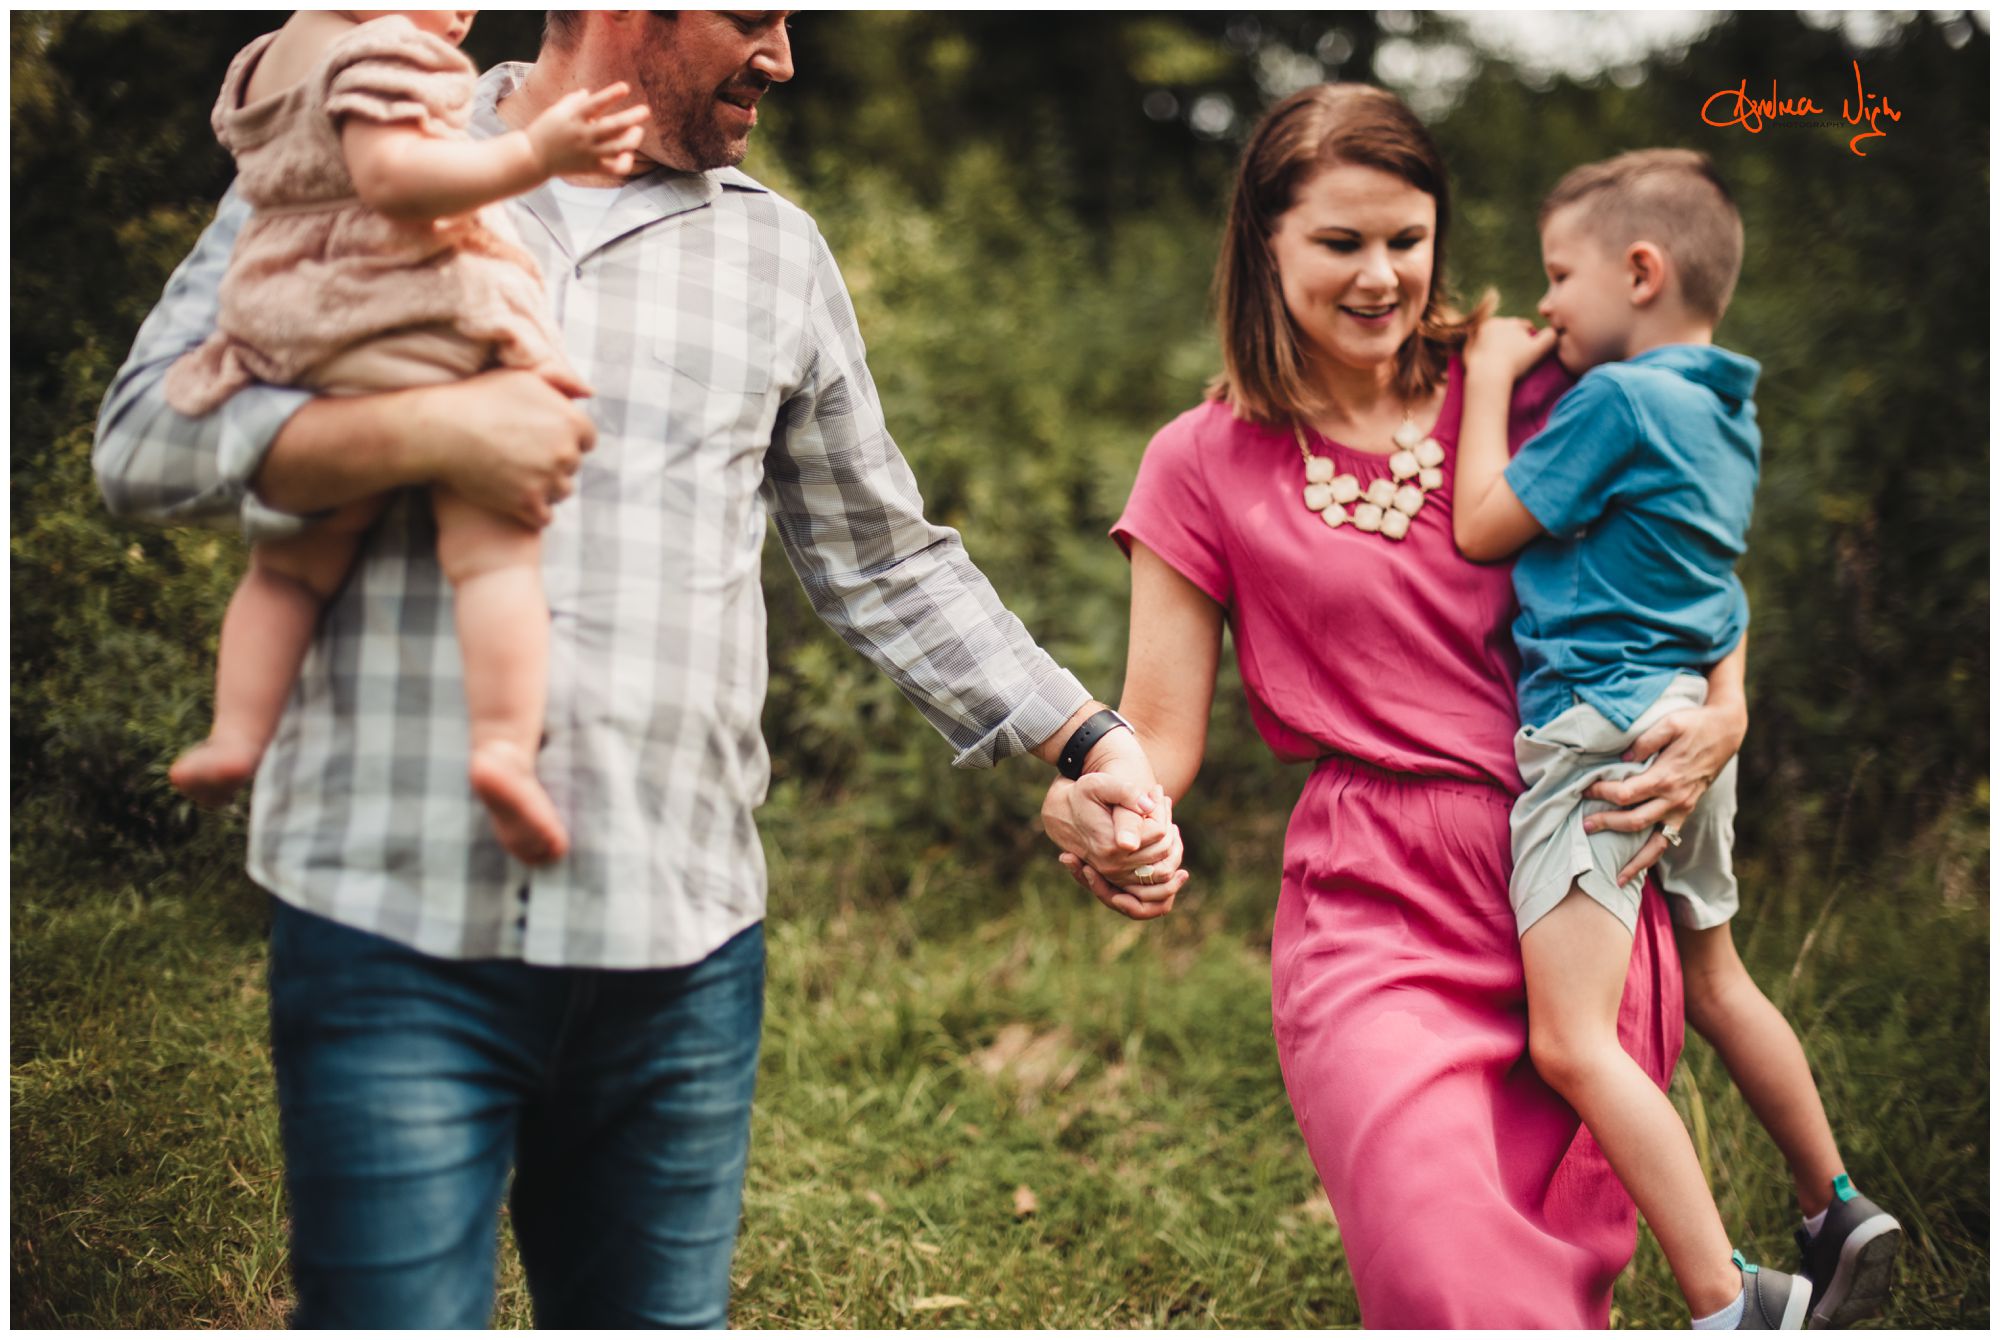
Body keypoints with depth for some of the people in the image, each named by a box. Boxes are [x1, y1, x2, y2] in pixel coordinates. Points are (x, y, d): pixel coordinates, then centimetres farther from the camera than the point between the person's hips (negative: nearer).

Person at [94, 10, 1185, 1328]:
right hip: (397, 922, -3)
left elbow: (887, 562, 19)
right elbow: (146, 438, -1)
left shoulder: (777, 253, 16)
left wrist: (1090, 744, 12)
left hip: (682, 952, 3)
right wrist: (426, 430, -16)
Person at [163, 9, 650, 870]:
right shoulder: (381, 50, -8)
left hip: (296, 363, 8)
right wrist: (534, 153, -26)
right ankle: (505, 743, -24)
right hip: (426, 344, -7)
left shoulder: (264, 66, 20)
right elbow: (389, 175, -23)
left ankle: (235, 735, 12)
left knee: (290, 569, 21)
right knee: (493, 554, -9)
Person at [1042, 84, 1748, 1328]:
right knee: (1449, 1283, -21)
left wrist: (1724, 710, -3)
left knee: (1572, 1268, 12)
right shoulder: (1207, 463, 1)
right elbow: (1159, 731, 1)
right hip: (1376, 910, -2)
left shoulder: (1523, 392, 6)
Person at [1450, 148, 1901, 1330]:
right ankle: (1837, 1213, 40)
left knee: (1572, 1043, -16)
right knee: (1715, 982, 26)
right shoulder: (1725, 406, 14)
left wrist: (1492, 378, 1)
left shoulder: (1616, 399, -14)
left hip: (1602, 730, -10)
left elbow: (1482, 526, -8)